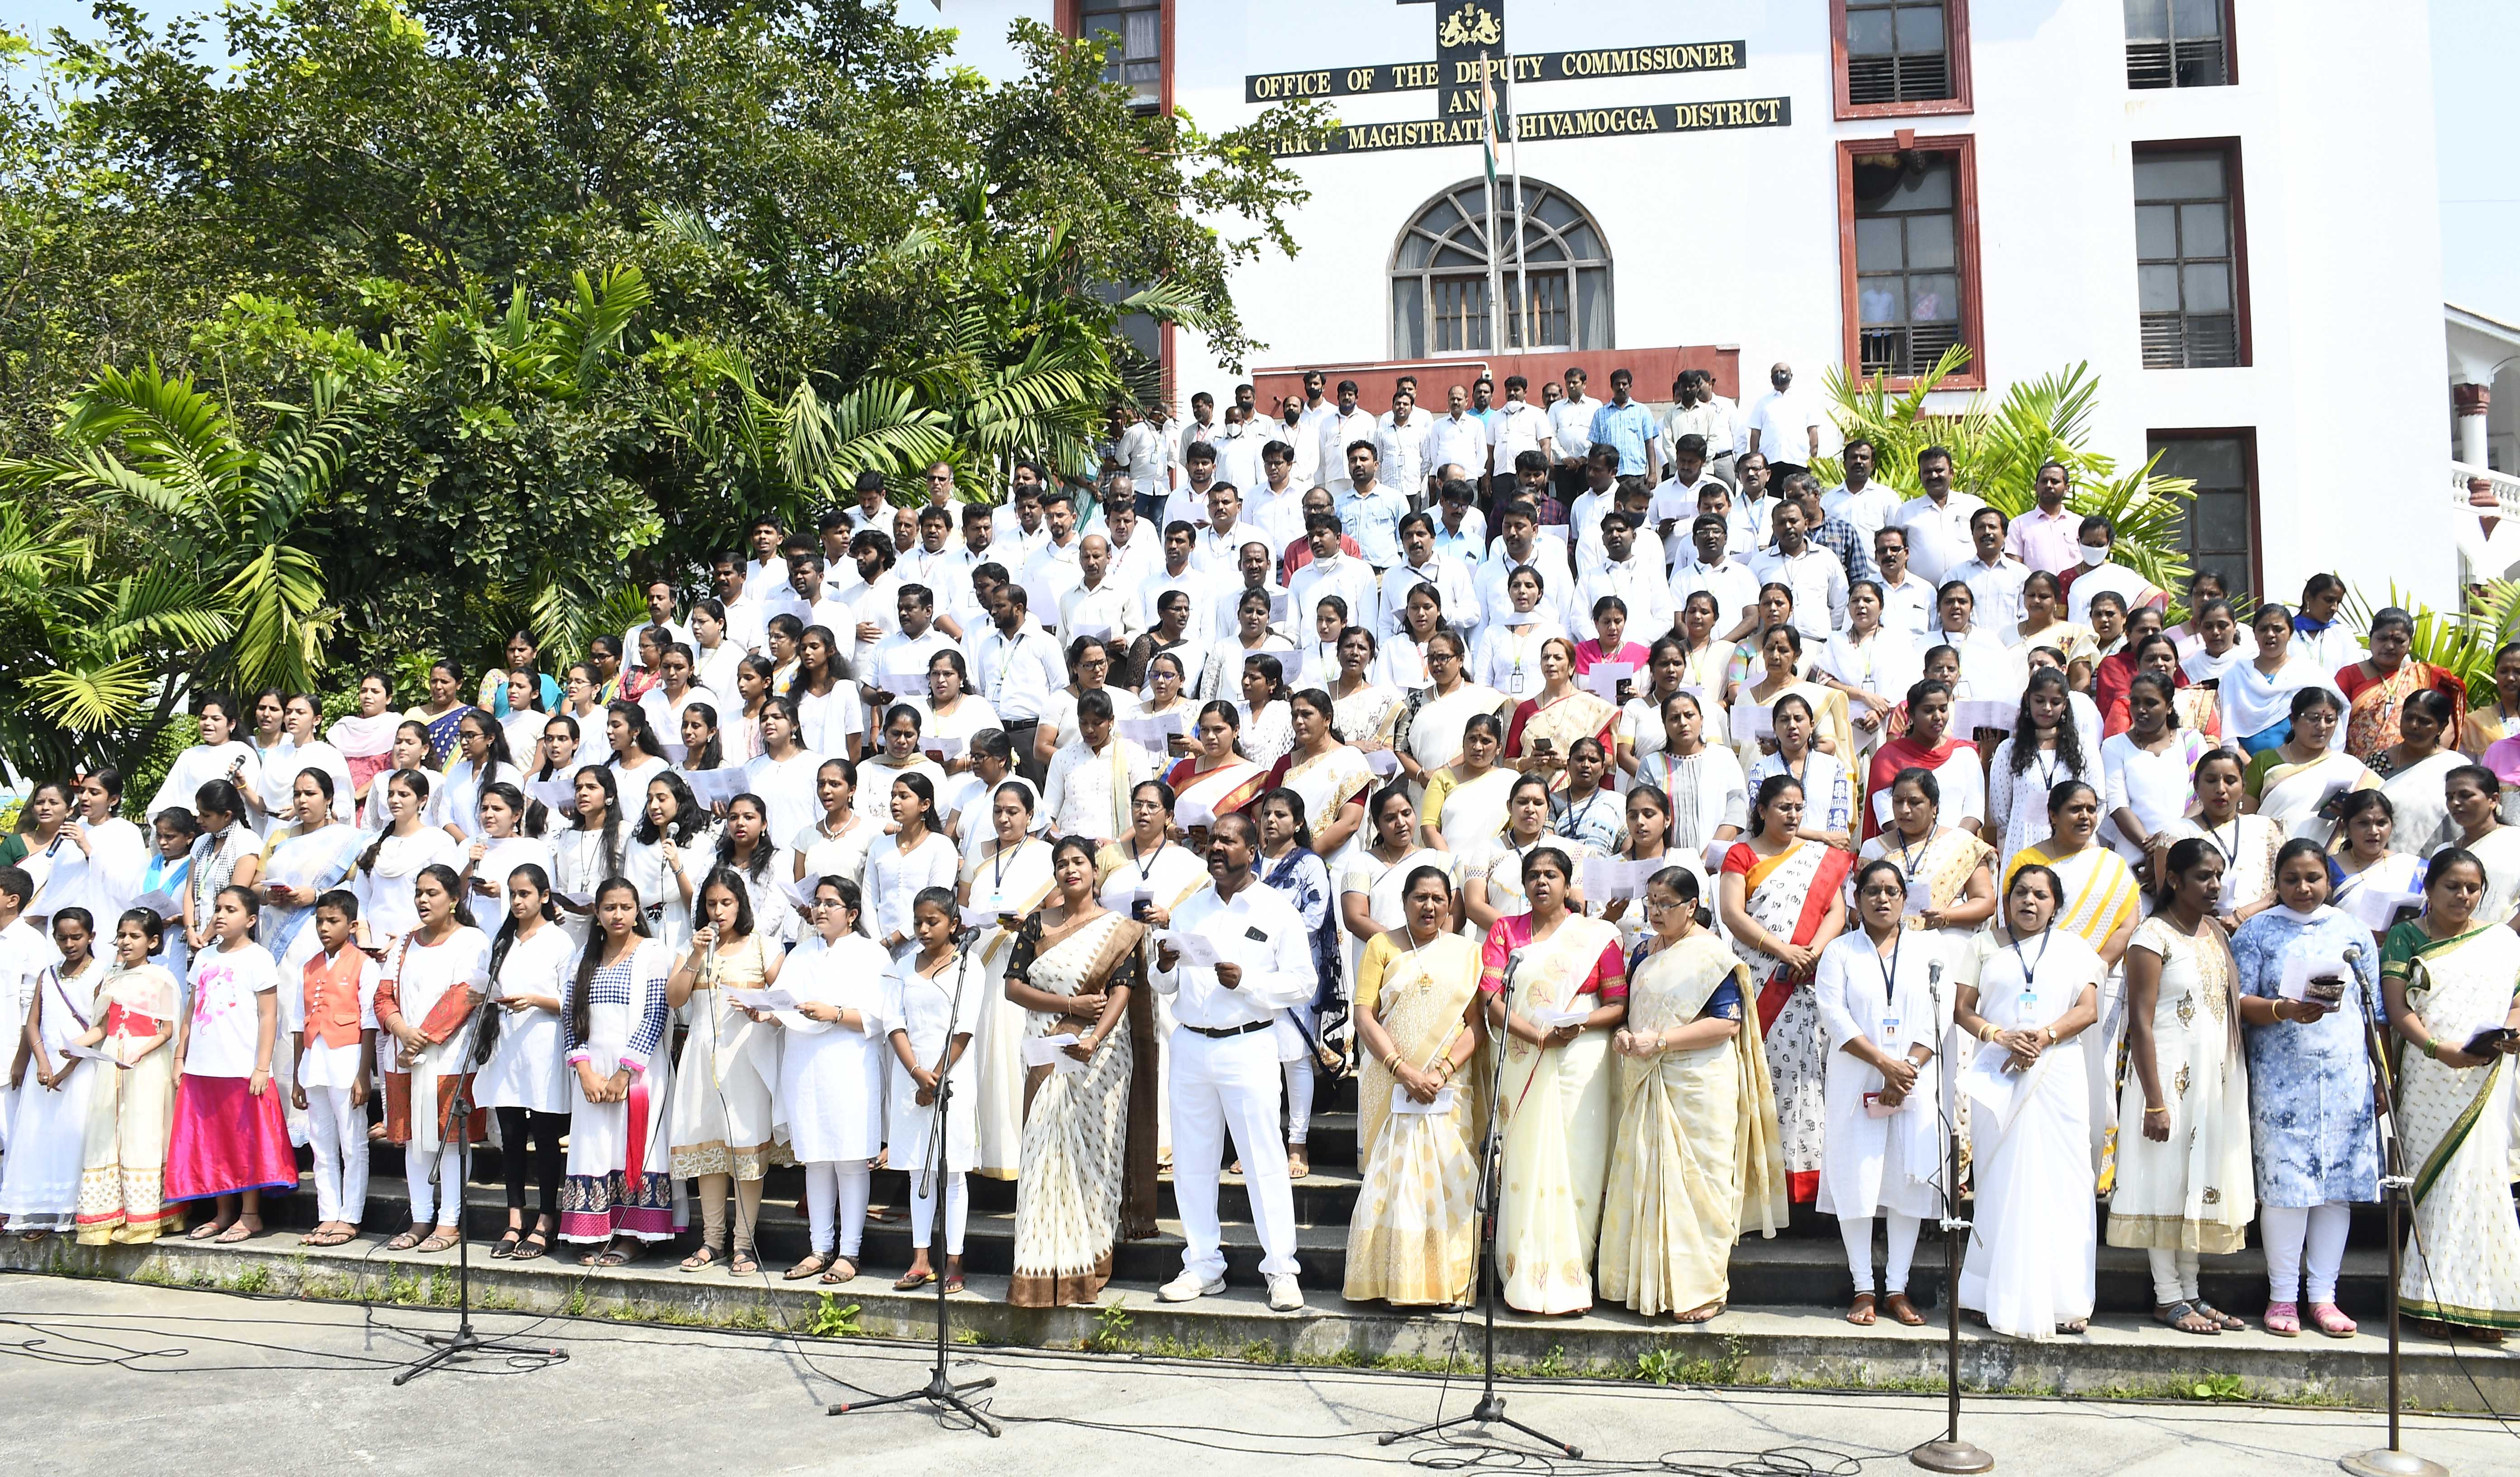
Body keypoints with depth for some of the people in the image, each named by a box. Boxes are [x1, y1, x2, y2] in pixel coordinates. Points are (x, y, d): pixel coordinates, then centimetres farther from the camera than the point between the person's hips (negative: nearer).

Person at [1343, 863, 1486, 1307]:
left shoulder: (1466, 952, 11)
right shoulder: (1381, 946, 6)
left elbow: (1477, 1023, 4)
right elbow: (1365, 1018, -2)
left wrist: (1443, 1071, -11)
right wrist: (1404, 1070, -13)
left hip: (1449, 1087, 1)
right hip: (1389, 1084, -1)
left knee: (1448, 1181, -2)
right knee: (1392, 1176, -3)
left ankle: (1445, 1284, 5)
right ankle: (1394, 1282, 4)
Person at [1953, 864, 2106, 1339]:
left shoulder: (2074, 948, 14)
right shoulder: (1987, 946, 13)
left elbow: (2088, 1010, 3)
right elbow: (1962, 1010, 6)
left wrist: (2044, 1036, -12)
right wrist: (2003, 1037, -11)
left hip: (2059, 1074, 0)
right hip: (1998, 1078, 0)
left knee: (2059, 1183, -3)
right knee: (2003, 1184, -2)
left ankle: (2063, 1300, 1)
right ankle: (2004, 1299, 2)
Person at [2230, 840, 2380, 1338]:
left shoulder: (2353, 932, 12)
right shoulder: (2257, 932, 5)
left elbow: (2375, 1009, 14)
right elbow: (2240, 1002, -2)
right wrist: (2284, 1010, -20)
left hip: (2347, 1077, 3)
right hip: (2280, 1078, -3)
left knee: (2339, 1183, 2)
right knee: (2283, 1181, -5)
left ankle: (2323, 1295, 12)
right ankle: (2282, 1296, 5)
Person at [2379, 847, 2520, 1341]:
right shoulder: (2406, 939, 8)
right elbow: (2397, 1008, -2)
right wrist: (2440, 1050, -18)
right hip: (2427, 1077, -1)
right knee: (2432, 1180, -3)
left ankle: (2477, 1299, -3)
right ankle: (2434, 1299, 0)